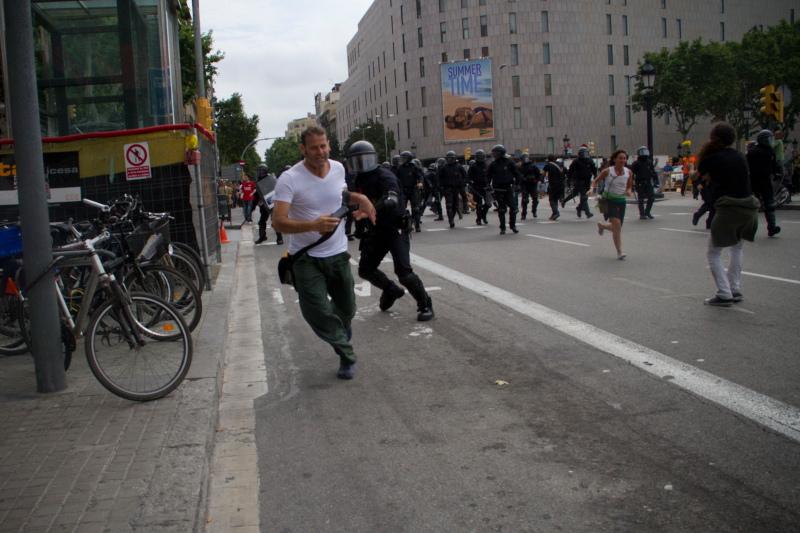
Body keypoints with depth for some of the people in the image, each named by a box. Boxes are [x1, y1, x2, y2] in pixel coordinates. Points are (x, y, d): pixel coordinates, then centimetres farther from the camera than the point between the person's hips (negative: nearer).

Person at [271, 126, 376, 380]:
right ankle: (347, 355, 10)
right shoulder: (289, 179, -18)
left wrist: (360, 198, 6)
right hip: (306, 258, -4)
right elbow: (278, 222, -25)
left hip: (337, 253, 5)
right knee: (317, 312, -13)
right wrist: (314, 225, -39)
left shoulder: (338, 168, 1)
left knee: (346, 309, 15)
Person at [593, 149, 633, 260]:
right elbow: (595, 181, 3)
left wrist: (628, 191, -8)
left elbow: (629, 186, 14)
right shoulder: (607, 171, -8)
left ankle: (601, 226, 46)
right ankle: (619, 252, -14)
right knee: (617, 224, -22)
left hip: (621, 201, 5)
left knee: (617, 228, 10)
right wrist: (593, 187, -18)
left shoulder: (629, 172, 1)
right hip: (609, 200, -5)